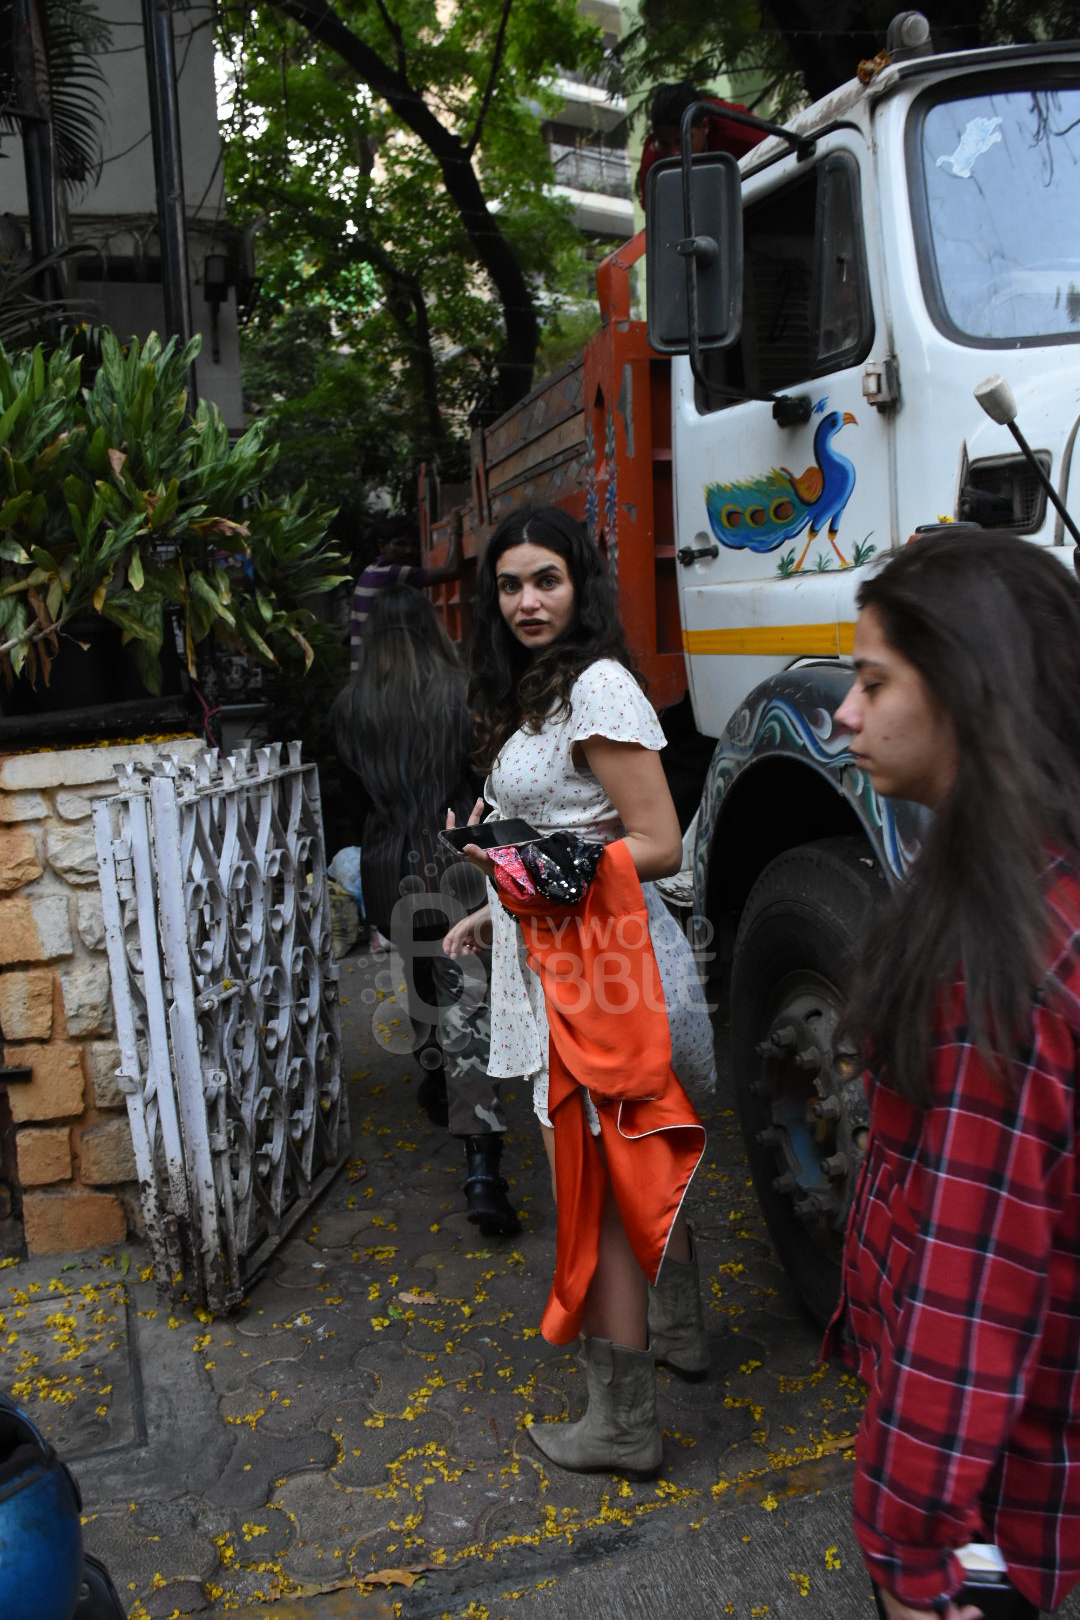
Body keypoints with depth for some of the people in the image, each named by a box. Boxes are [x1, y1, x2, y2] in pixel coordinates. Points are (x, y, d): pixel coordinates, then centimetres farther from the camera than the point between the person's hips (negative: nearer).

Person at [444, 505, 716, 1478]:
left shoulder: (600, 686, -14)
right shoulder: (535, 693, 16)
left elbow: (659, 847, -18)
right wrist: (500, 911, 16)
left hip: (597, 967, -10)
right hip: (557, 955, 10)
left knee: (596, 1186, -1)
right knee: (639, 1162, 22)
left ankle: (622, 1424, 14)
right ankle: (678, 1331, 42)